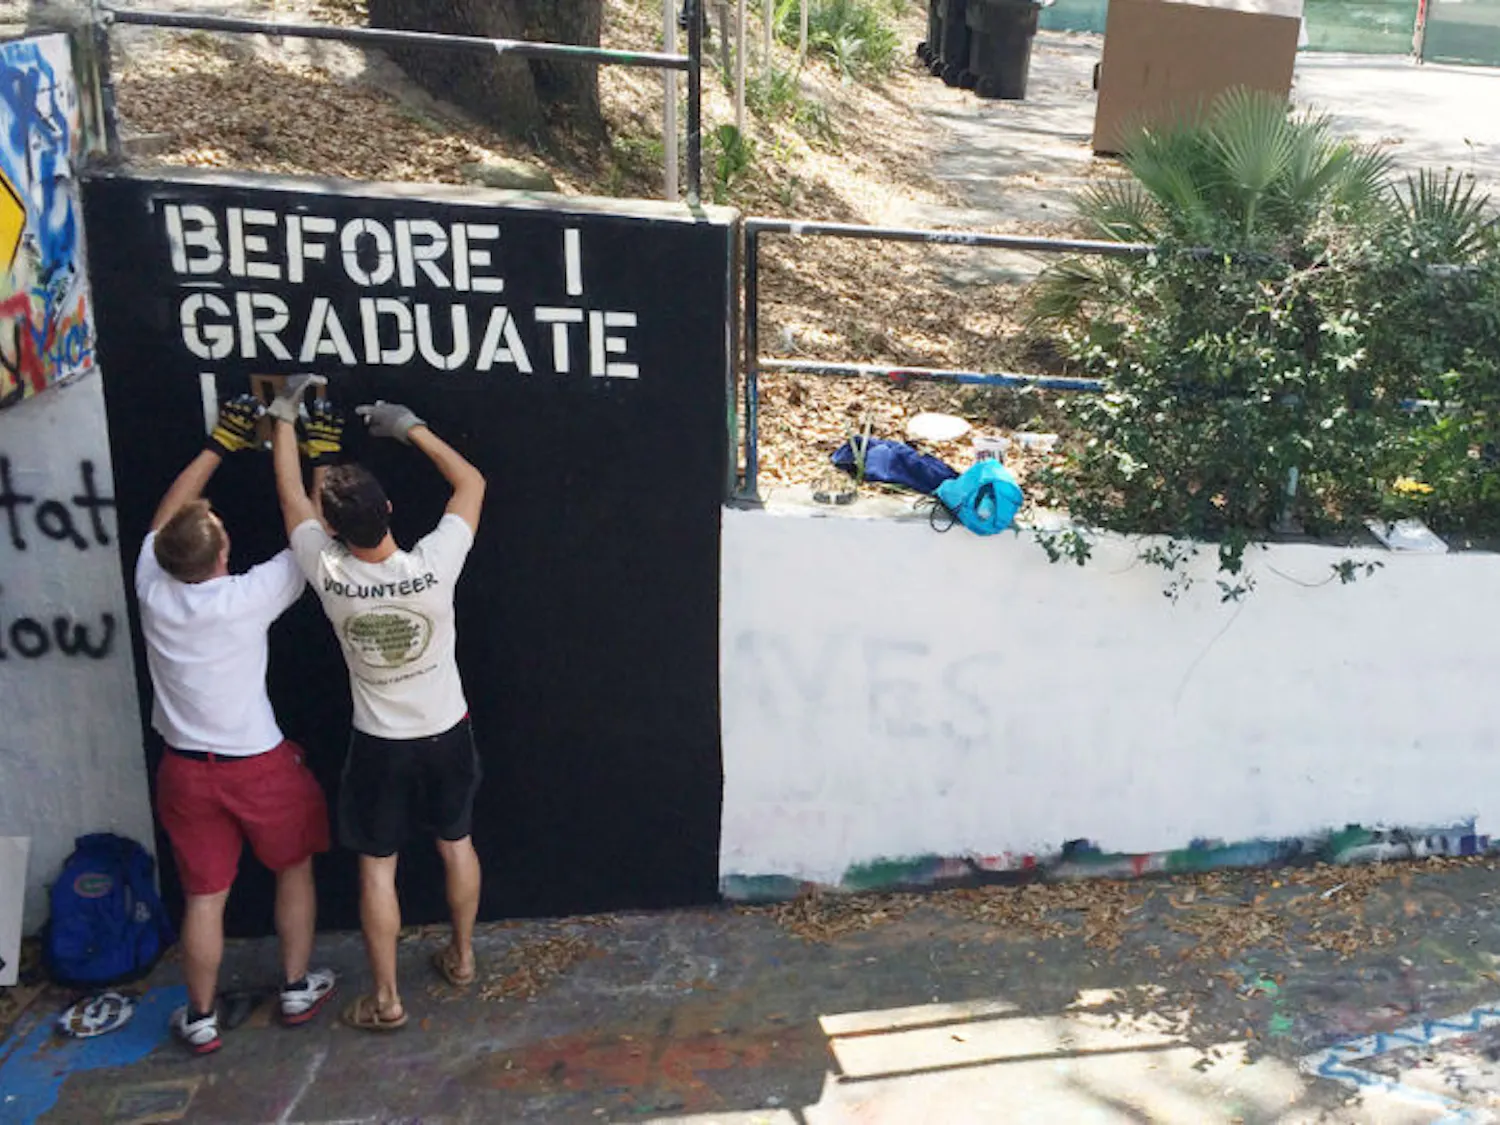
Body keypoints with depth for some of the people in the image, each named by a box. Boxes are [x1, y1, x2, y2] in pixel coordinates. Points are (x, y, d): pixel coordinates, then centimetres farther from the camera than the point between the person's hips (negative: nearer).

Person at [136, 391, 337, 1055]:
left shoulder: (152, 588, -11)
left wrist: (218, 447, 10)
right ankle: (298, 988, 30)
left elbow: (165, 516, 7)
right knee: (294, 868, 20)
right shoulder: (248, 597, -23)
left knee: (205, 895, 13)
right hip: (259, 766, -3)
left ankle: (201, 1019, 23)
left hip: (186, 769, 3)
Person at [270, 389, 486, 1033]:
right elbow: (471, 482, -8)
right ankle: (461, 957, 39)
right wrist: (411, 428, -5)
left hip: (379, 745, -1)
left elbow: (290, 494, -7)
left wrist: (283, 415, 4)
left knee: (377, 866, 12)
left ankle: (386, 999, 20)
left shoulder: (330, 577, -23)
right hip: (446, 735, 2)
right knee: (456, 845, 22)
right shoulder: (434, 567, -24)